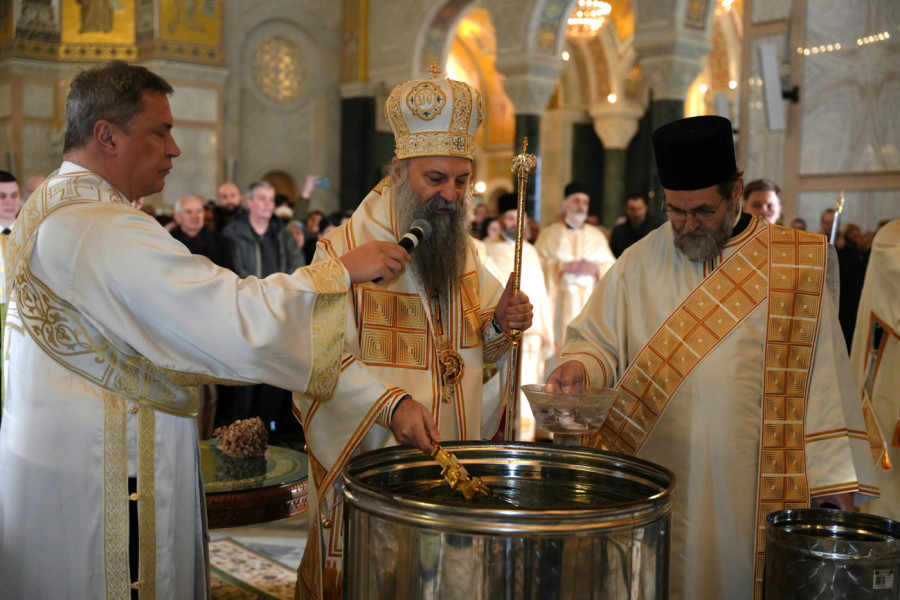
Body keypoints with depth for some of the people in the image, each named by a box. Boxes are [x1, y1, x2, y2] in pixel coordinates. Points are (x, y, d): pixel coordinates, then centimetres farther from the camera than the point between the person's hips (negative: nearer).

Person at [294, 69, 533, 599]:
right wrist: (391, 405, -32)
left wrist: (498, 326, -5)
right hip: (372, 464, -5)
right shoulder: (344, 249, -12)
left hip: (458, 460, 6)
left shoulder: (464, 251, 9)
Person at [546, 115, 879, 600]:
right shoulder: (639, 264, 3)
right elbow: (597, 340, 7)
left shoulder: (796, 265, -1)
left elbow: (820, 371, 0)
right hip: (657, 483, 1)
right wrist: (581, 365, -16)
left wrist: (834, 476, -4)